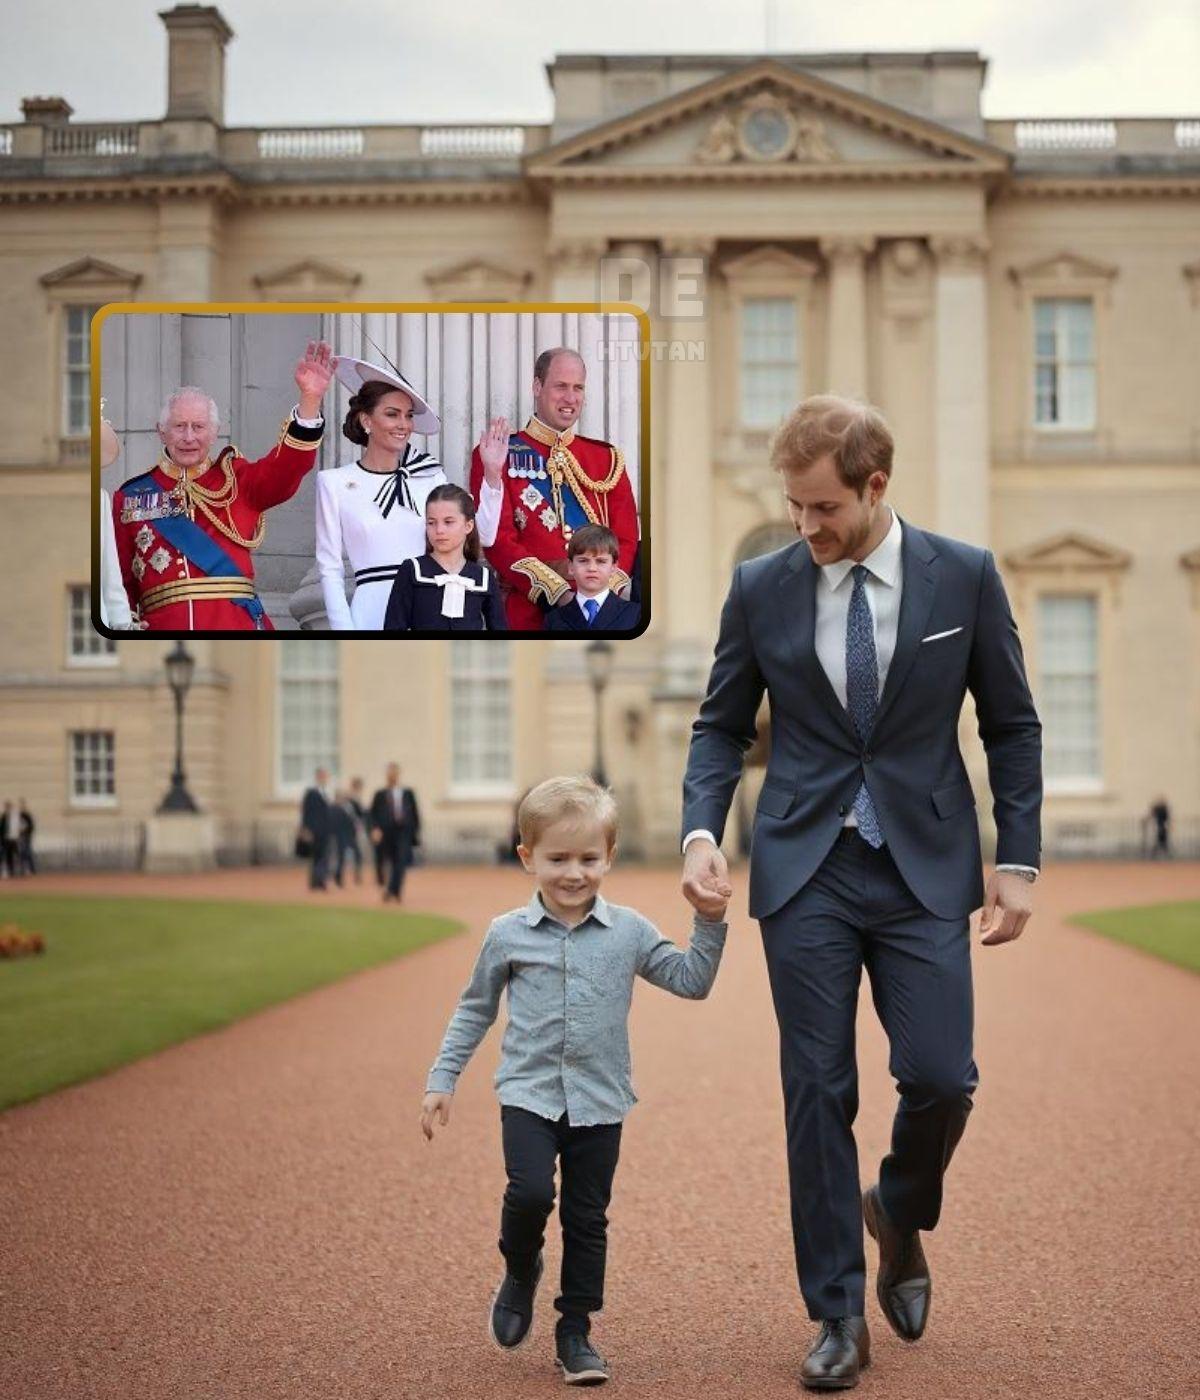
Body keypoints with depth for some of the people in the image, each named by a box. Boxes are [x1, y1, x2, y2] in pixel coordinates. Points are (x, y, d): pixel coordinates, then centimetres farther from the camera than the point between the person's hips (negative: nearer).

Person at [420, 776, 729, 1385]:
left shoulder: (628, 931, 0)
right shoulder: (507, 935, -1)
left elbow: (691, 981, 5)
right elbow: (474, 1011, 10)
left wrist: (709, 923, -9)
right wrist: (441, 1080, 8)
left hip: (599, 1102, 1)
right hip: (529, 1095, -1)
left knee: (588, 1219, 6)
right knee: (531, 1192, -21)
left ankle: (575, 1332, 20)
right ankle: (520, 1272, 10)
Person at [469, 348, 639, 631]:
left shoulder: (607, 459, 14)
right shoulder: (495, 455, 2)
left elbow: (626, 539, 8)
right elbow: (498, 540, -6)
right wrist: (558, 594, -17)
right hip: (529, 612, -3)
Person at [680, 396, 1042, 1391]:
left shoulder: (965, 577, -2)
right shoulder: (761, 588, 0)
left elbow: (1012, 726, 4)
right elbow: (722, 725, 8)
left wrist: (1018, 860, 0)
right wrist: (702, 830, -8)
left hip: (925, 870, 0)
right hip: (807, 872, 1)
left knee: (941, 1078, -6)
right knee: (818, 1092, 1)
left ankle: (900, 1214, 28)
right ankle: (839, 1316, 13)